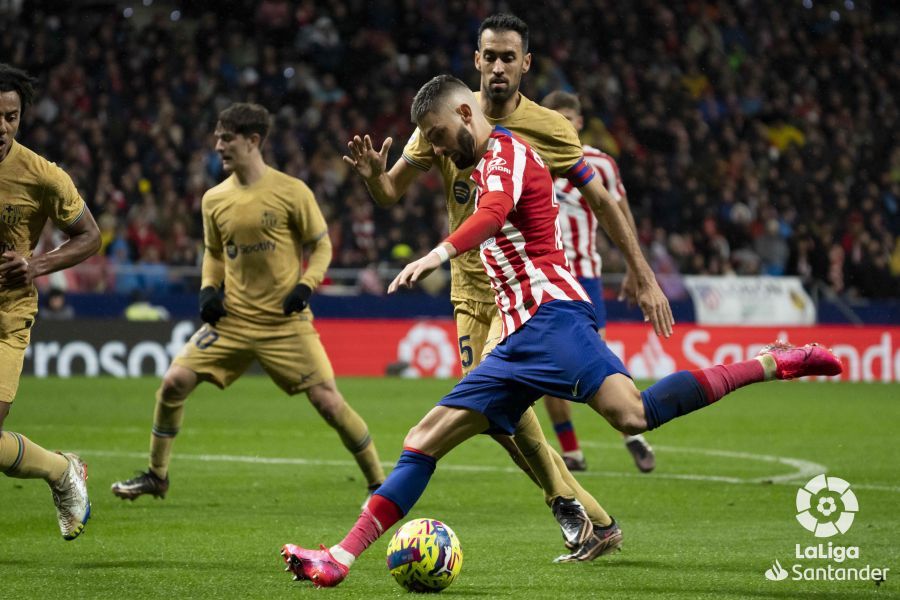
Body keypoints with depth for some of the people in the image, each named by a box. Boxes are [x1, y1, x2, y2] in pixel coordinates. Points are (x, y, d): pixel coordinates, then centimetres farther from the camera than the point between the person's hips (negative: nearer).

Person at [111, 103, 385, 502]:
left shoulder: (291, 192, -8)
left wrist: (305, 286, -16)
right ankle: (156, 476, 11)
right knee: (174, 382, -7)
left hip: (286, 323, -4)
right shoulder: (214, 199, 5)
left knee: (328, 401, -9)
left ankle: (378, 484, 6)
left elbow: (321, 245, 0)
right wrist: (208, 289, 2)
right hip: (232, 320, 4)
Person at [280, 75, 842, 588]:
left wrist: (438, 255, -38)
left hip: (552, 314, -10)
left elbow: (494, 213, -22)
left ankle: (775, 363, -25)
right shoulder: (490, 167, 30)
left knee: (633, 414, -32)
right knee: (426, 438, 3)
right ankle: (341, 557, 0)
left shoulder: (505, 149, 1)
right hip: (520, 337, 10)